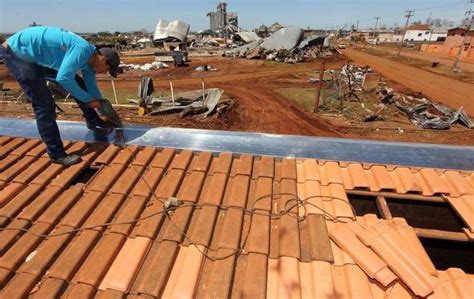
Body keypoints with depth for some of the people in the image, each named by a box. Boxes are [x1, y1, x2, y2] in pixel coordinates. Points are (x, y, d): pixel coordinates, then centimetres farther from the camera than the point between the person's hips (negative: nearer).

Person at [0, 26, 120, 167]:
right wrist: (88, 99, -22)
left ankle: (94, 121, 26)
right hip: (15, 52, -9)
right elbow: (63, 78, -35)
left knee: (78, 83, 10)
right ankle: (56, 153, -7)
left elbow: (91, 86, 12)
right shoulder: (82, 50, -28)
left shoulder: (88, 58, 1)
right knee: (44, 105, -14)